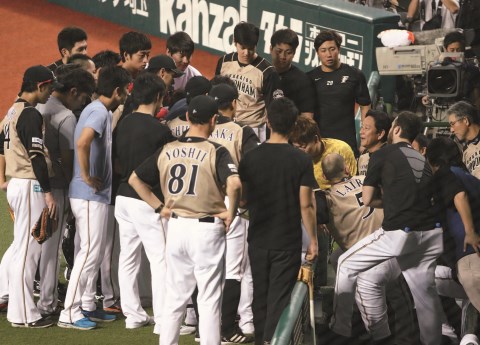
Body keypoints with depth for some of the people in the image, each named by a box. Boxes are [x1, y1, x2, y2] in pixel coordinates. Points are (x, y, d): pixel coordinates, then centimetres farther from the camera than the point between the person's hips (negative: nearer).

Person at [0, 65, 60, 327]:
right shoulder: (31, 115, -16)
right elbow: (36, 156, -21)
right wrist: (48, 192, -19)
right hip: (30, 186, -10)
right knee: (28, 248, -6)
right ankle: (23, 315, -2)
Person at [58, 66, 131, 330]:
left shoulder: (95, 110, 13)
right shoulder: (100, 112, -17)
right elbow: (82, 143, -34)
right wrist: (86, 176, -25)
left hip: (95, 193, 10)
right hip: (90, 194, -10)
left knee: (94, 251, 15)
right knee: (89, 251, -7)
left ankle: (87, 306, 23)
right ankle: (70, 313, -5)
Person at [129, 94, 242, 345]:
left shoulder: (166, 151, 4)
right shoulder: (216, 152, -11)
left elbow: (135, 179, 11)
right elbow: (234, 183, -27)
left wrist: (158, 206, 12)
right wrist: (230, 212, -12)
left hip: (176, 227, 5)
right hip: (207, 230, -5)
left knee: (175, 295, 15)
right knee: (209, 298, 3)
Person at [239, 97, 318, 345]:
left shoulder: (251, 157, -2)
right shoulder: (301, 160, -10)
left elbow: (242, 198, 5)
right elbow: (306, 205, -11)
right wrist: (313, 239, -1)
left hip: (258, 239, 3)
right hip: (288, 241, -3)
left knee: (260, 297, 16)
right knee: (279, 300, 0)